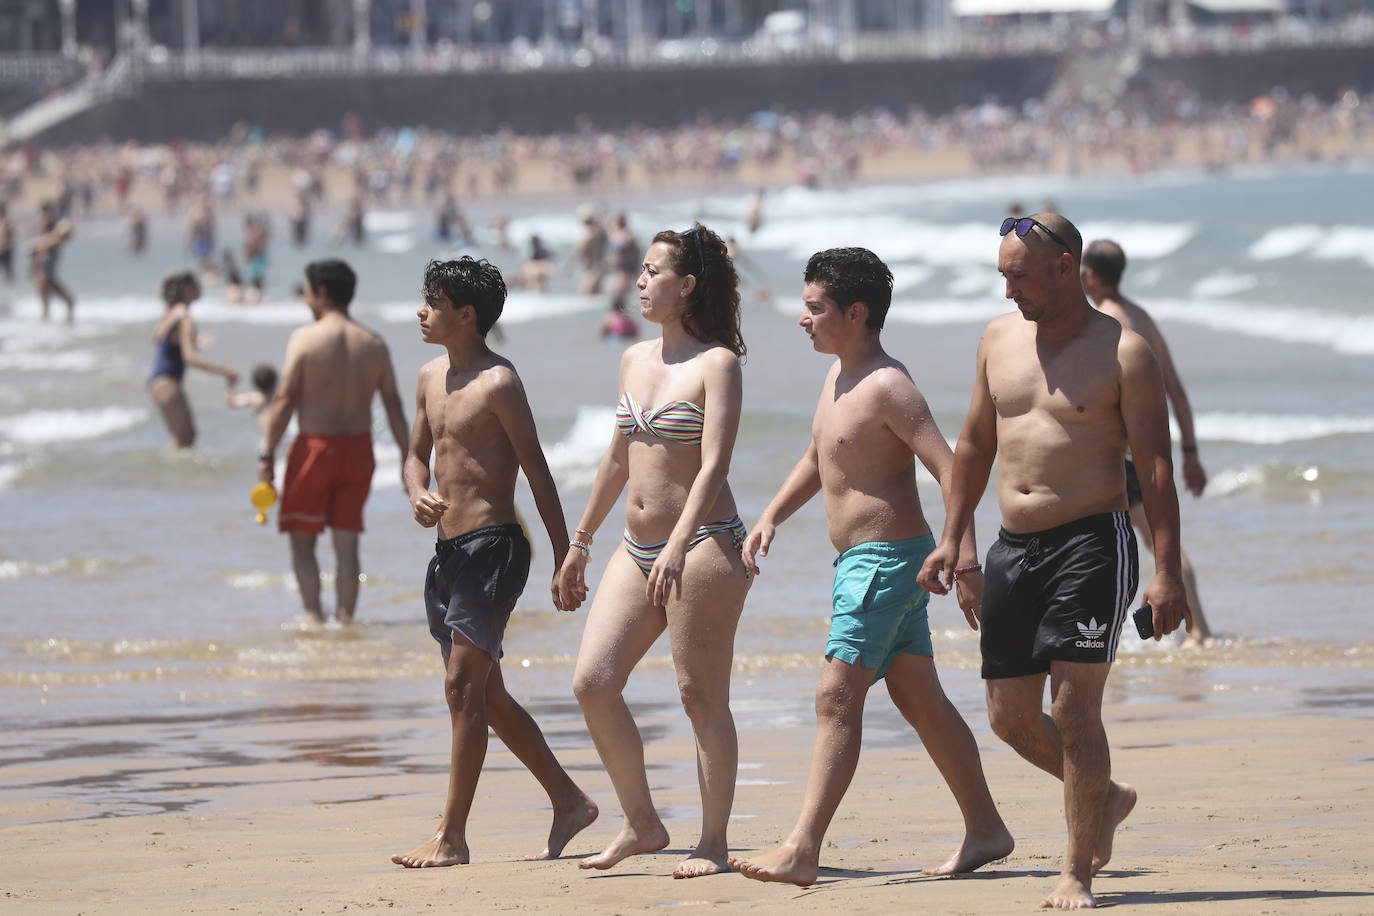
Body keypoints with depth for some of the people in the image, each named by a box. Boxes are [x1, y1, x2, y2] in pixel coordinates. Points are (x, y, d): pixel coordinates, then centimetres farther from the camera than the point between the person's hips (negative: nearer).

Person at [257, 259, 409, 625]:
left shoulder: (305, 338, -8)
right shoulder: (374, 345, 5)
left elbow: (284, 399, -11)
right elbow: (393, 405, 5)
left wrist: (267, 454, -9)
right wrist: (406, 458, 10)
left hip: (315, 447, -4)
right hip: (359, 447, 4)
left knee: (302, 541, 6)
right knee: (347, 543, 9)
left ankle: (314, 615, -7)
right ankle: (346, 617, 6)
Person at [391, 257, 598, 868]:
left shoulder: (498, 383, -11)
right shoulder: (431, 377, 13)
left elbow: (537, 473, -10)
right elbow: (417, 454, 25)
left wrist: (565, 562, -11)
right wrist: (418, 497, 1)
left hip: (492, 547, -9)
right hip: (449, 549, 9)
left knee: (464, 687, -11)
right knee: (485, 695, 13)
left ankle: (452, 836, -10)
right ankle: (568, 802, 23)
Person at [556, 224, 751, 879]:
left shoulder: (717, 364, -9)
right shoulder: (636, 359, 14)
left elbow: (714, 464, -18)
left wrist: (678, 548, -28)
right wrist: (581, 541, 25)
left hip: (703, 547, -8)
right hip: (638, 549, 8)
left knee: (701, 697, -3)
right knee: (592, 682, -1)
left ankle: (713, 843, 5)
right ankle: (641, 824, 11)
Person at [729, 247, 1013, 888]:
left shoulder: (887, 386, -17)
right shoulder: (838, 378, 13)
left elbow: (949, 470, -22)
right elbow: (818, 460, 29)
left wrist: (966, 561, -28)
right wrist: (770, 519, 16)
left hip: (886, 561, -10)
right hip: (862, 563, 10)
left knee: (837, 699, -13)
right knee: (919, 699, 14)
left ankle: (802, 852, -16)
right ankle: (986, 830, 22)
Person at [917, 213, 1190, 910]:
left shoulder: (1122, 351, -6)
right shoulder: (1000, 338, 11)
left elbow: (1156, 467, -8)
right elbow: (976, 444, 22)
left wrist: (1166, 574, -14)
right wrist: (951, 539, 18)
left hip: (1093, 544, -6)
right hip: (1013, 549, 6)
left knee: (1073, 707, -10)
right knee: (1010, 717, 6)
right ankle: (1105, 797, 32)